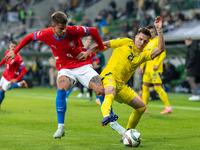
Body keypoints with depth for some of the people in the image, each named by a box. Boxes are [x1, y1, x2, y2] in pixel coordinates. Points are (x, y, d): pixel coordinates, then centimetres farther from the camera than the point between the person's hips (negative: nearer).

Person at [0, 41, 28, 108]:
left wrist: (16, 79, -28)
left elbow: (24, 71, -26)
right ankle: (21, 84, 27)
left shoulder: (18, 58, -30)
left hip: (11, 77, -7)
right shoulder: (7, 52, -9)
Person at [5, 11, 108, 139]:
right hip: (65, 68, 1)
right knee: (61, 90, -31)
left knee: (101, 91, -17)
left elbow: (93, 31, -6)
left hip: (83, 65, 0)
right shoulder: (46, 35, -13)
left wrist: (101, 48, 6)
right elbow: (30, 37, 7)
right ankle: (61, 127, -20)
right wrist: (15, 52, 11)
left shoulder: (73, 31, -21)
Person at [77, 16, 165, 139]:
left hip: (121, 85, 6)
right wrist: (88, 53, 4)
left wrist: (159, 30, -3)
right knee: (111, 93, -41)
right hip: (109, 76, -6)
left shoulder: (143, 56, 18)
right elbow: (105, 45, 12)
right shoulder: (126, 43, 10)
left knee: (142, 106, 5)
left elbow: (161, 49, 4)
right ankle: (106, 116, -72)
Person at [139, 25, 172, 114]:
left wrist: (157, 64, -21)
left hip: (155, 69, -8)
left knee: (158, 87, -12)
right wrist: (142, 66, 16)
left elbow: (163, 54, -13)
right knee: (145, 86, 7)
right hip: (148, 68, 8)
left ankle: (168, 107, -8)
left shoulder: (157, 41, -5)